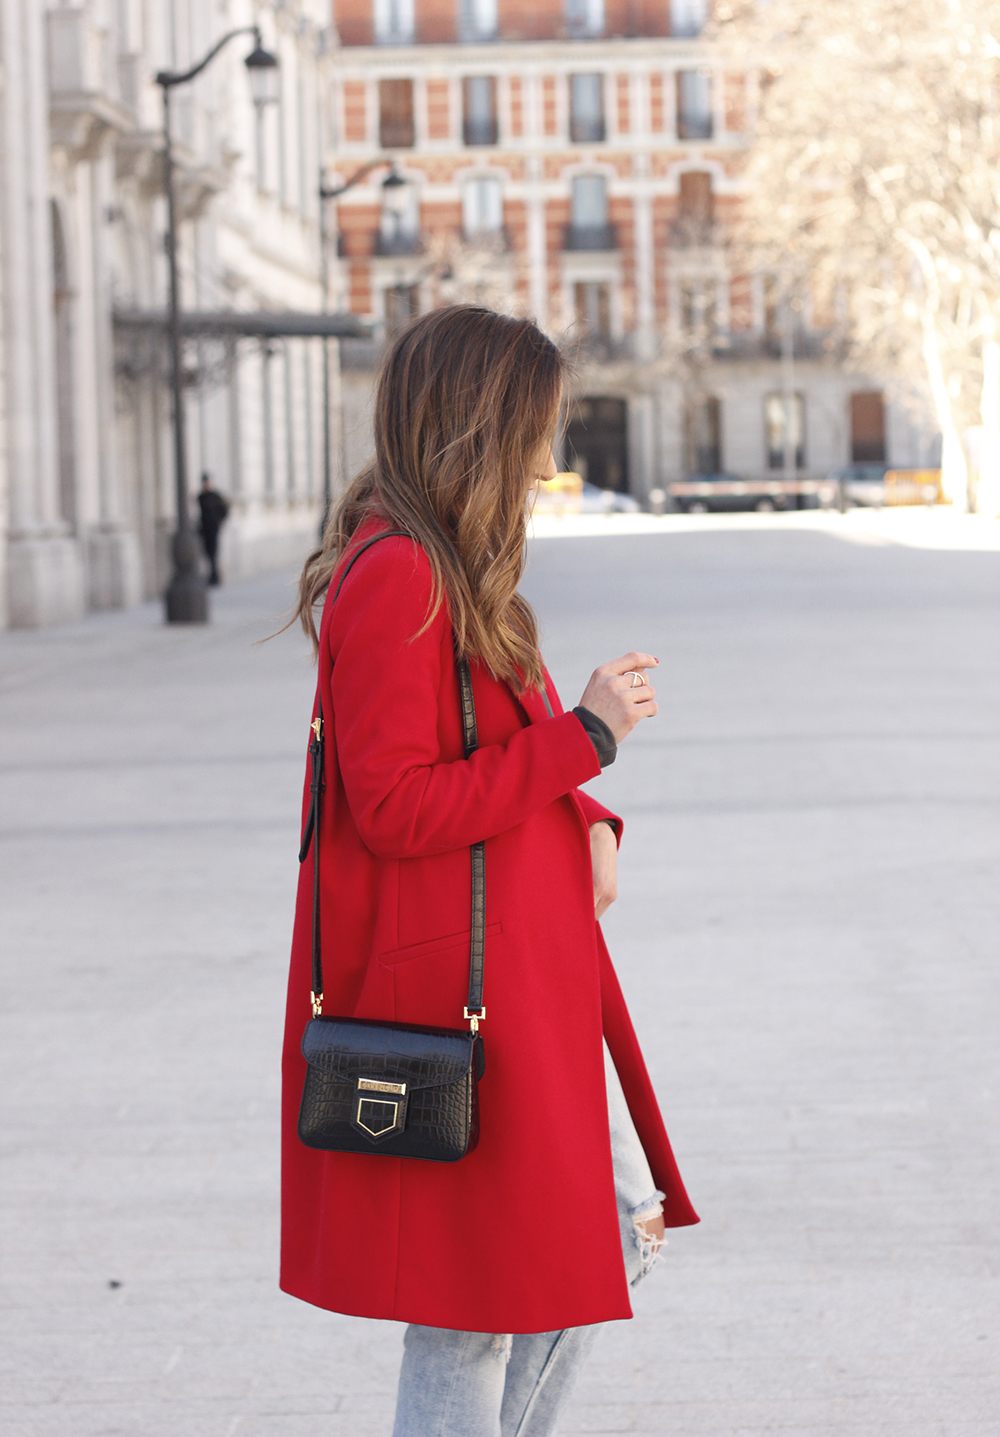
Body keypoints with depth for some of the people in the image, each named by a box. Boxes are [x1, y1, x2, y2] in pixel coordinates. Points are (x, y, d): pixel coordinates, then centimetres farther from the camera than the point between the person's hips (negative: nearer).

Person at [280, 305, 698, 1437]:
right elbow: (396, 807, -23)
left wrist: (587, 820, 1)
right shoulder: (397, 578, -18)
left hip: (527, 966, 11)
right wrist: (583, 737, -19)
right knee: (474, 1299, -1)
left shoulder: (458, 572, 14)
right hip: (452, 989, -10)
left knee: (621, 1233, 16)